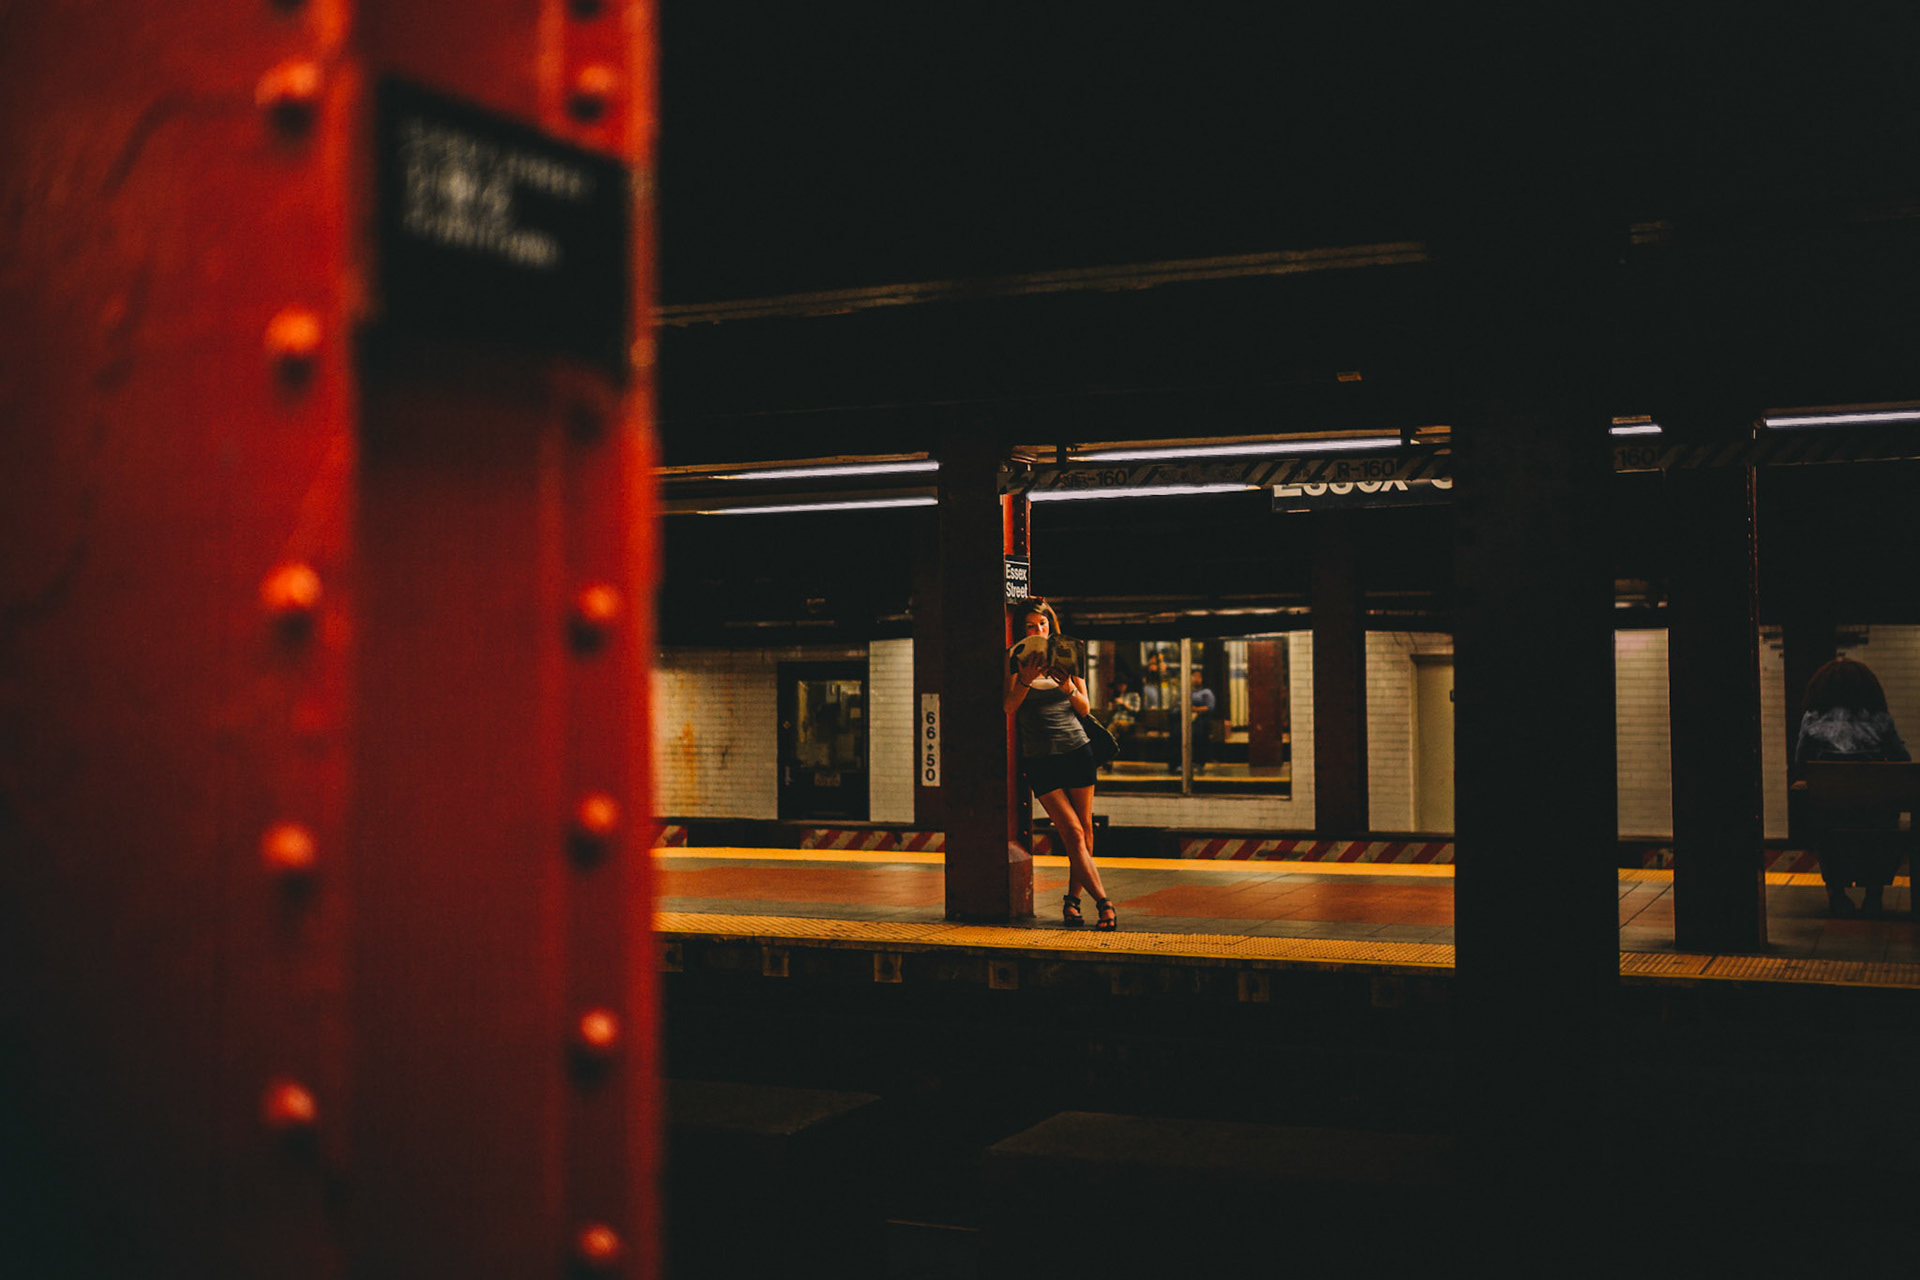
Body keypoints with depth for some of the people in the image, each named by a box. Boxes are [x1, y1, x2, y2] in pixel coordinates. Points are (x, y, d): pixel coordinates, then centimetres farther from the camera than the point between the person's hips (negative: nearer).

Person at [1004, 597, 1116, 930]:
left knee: (1085, 828, 3)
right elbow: (1008, 707, -8)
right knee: (1072, 832, -10)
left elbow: (1084, 708, 7)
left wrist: (1068, 687, -13)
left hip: (1076, 750, 3)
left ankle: (1072, 897, 17)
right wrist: (1025, 679, -24)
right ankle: (1104, 903, -15)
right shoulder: (1017, 661, 4)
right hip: (1039, 758, -3)